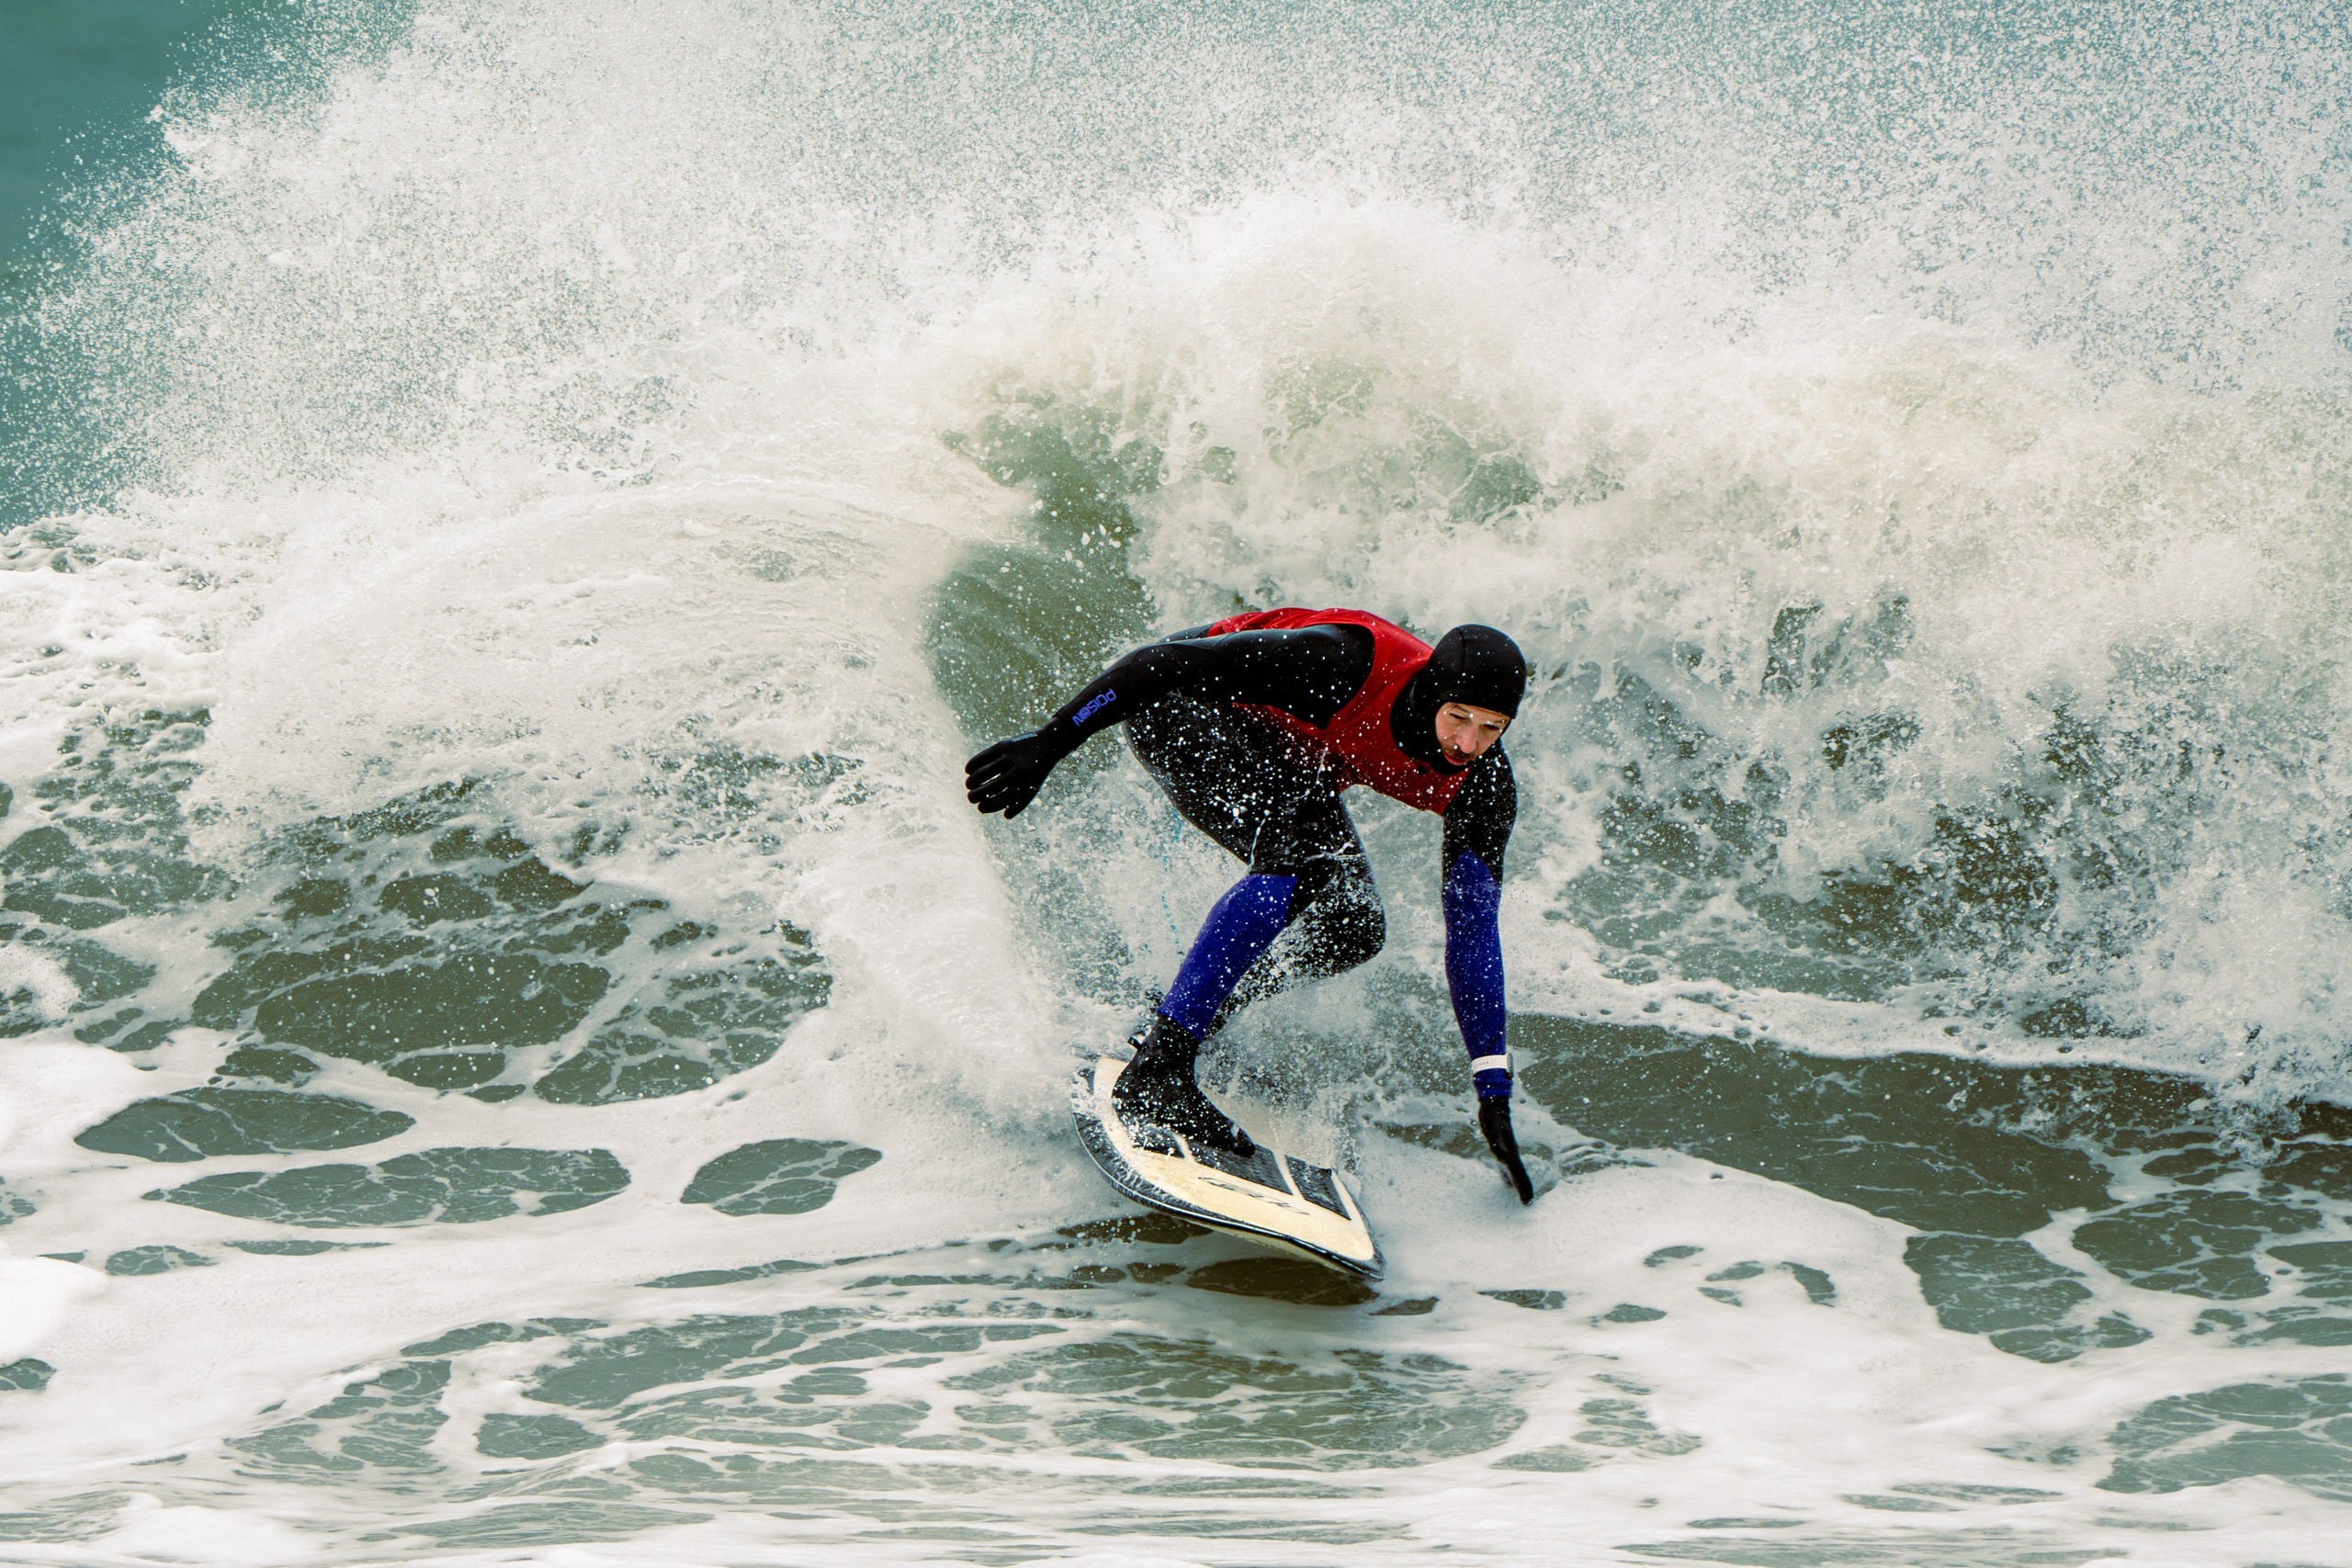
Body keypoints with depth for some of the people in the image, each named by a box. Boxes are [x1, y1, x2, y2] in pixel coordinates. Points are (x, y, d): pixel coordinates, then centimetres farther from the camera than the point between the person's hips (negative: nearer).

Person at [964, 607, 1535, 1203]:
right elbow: (1164, 662, -33)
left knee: (1349, 929, -13)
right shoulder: (1347, 667, -38)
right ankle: (1152, 1074, -32)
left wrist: (1494, 1096, -13)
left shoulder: (1482, 785, -19)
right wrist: (1046, 744, -33)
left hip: (1285, 767, 7)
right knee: (1299, 851, -31)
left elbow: (1473, 932, -12)